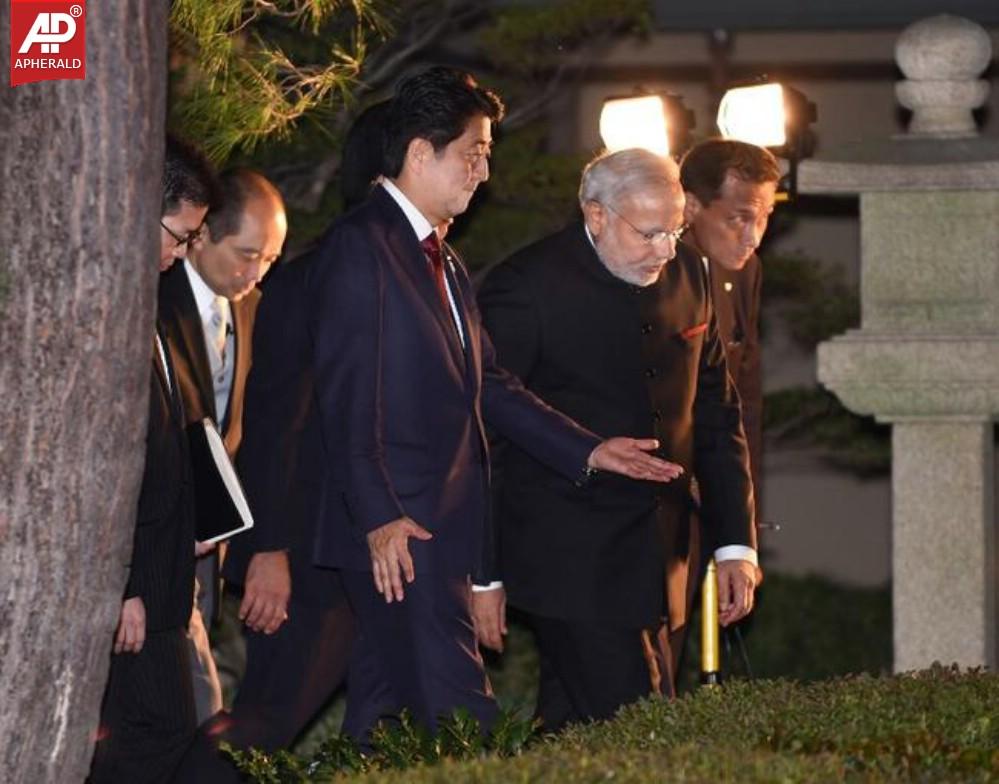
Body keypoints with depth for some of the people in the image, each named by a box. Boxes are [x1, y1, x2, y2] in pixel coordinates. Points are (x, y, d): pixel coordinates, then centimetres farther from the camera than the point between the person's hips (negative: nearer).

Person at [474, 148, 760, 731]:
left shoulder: (685, 275, 10)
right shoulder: (526, 288, -10)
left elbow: (716, 414, 18)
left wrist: (735, 543, 12)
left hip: (657, 566, 6)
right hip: (570, 566, -6)